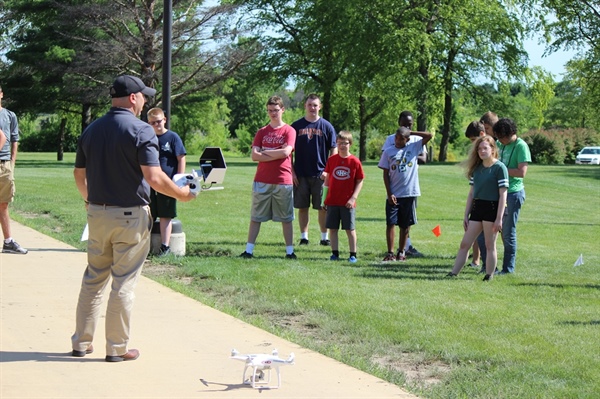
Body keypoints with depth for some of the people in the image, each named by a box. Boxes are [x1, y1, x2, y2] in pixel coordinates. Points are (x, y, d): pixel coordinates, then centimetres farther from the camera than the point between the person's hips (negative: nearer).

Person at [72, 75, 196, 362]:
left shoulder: (91, 130, 6)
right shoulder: (141, 130, -13)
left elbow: (79, 174, 14)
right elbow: (154, 178, -20)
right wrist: (181, 194, -4)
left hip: (97, 213, 6)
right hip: (130, 216, -5)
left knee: (93, 279, 15)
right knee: (123, 284, 2)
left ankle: (81, 342, 19)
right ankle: (117, 348, 8)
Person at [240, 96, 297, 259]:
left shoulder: (289, 131, 1)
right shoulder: (262, 132, 10)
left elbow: (286, 152, -14)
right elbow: (254, 156, -1)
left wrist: (265, 152, -4)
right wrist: (276, 155, -10)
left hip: (283, 181, -3)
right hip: (262, 181, 3)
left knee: (286, 218, 4)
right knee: (256, 217, 3)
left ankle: (290, 251, 10)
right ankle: (249, 250, 5)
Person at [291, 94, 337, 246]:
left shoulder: (326, 126, 4)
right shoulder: (296, 126, 5)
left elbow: (334, 150, 5)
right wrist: (292, 172, -1)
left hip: (321, 174, -1)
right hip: (300, 175, 1)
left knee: (323, 207, 2)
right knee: (302, 207, 4)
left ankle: (324, 237, 11)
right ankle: (303, 237, 12)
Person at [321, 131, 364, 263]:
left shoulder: (355, 161, -4)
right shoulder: (332, 159, 4)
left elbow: (360, 181, -1)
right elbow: (327, 177, 10)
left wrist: (353, 198, -10)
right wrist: (325, 198, 6)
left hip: (348, 202, -3)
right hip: (332, 201, 3)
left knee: (350, 228, 2)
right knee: (332, 228, 6)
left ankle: (353, 254, 9)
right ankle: (335, 253, 15)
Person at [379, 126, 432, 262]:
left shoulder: (414, 147, 4)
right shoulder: (388, 152, 3)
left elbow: (429, 136, -2)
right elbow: (386, 174, 2)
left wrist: (411, 132, -1)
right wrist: (389, 194, -6)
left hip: (410, 193, 0)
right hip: (393, 195, 0)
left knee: (405, 225, 7)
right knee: (390, 223, -4)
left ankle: (401, 252, 17)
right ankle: (390, 253, 1)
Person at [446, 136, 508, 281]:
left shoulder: (499, 167, -8)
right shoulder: (476, 168, 13)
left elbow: (503, 194, -11)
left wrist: (499, 218, -16)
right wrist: (466, 215, 12)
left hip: (492, 208, -7)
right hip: (477, 208, 7)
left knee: (490, 246, 1)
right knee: (465, 244, 5)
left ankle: (489, 277, 9)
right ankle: (453, 274, 7)